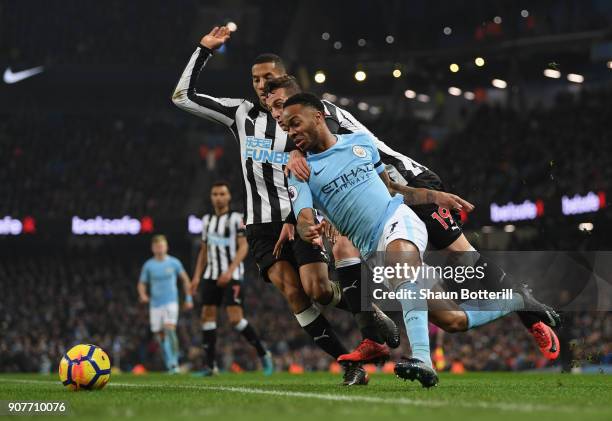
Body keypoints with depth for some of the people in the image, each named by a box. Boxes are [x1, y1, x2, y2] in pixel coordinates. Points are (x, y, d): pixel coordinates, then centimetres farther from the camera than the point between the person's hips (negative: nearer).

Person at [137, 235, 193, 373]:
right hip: (155, 304, 3)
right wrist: (143, 295, -10)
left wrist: (188, 298, 9)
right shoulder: (148, 265, 4)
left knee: (169, 329, -21)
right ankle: (169, 363, 16)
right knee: (159, 335, 3)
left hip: (171, 302, -2)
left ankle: (174, 362, -20)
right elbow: (142, 283, 10)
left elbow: (185, 279, 12)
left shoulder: (174, 263, 1)